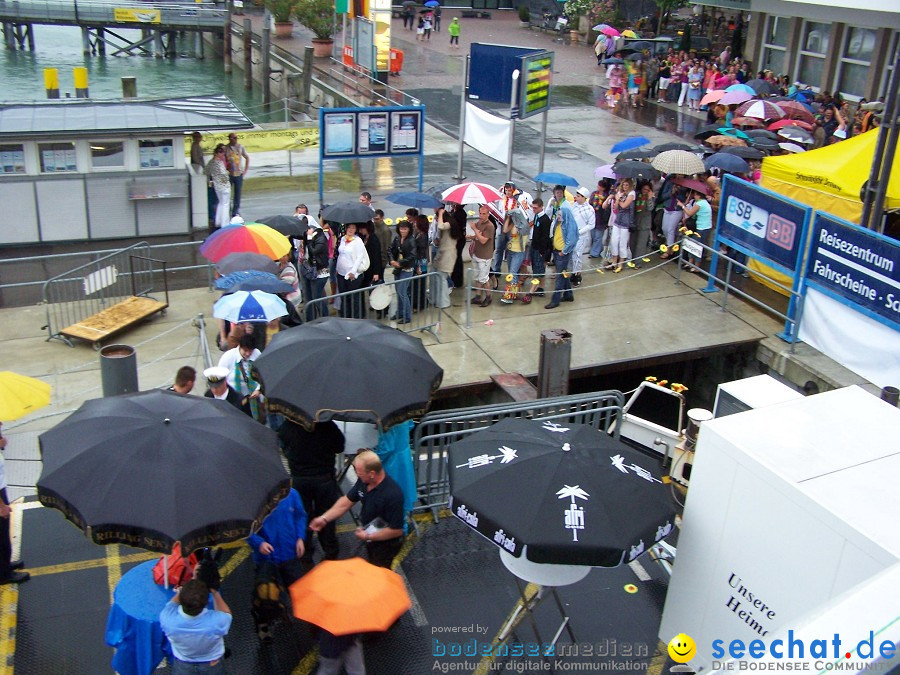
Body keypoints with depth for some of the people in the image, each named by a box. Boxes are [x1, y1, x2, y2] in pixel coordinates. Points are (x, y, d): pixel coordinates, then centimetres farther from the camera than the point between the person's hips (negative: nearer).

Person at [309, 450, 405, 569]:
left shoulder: (392, 494, -37)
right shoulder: (364, 481, -14)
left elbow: (397, 530, -30)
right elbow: (347, 501, -1)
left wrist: (368, 536, -21)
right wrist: (323, 518, -7)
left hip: (385, 542, -7)